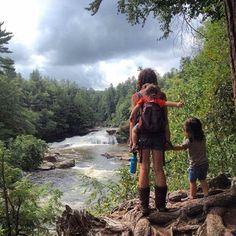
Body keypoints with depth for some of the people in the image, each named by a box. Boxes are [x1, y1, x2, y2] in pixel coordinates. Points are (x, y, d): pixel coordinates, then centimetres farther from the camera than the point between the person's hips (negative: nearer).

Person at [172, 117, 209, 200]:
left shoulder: (189, 141, -19)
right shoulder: (203, 138, 1)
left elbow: (180, 147, -26)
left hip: (195, 164, -7)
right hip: (204, 163, 7)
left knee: (192, 181, 8)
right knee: (202, 180, 19)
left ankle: (192, 196, 15)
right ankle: (206, 195, 24)